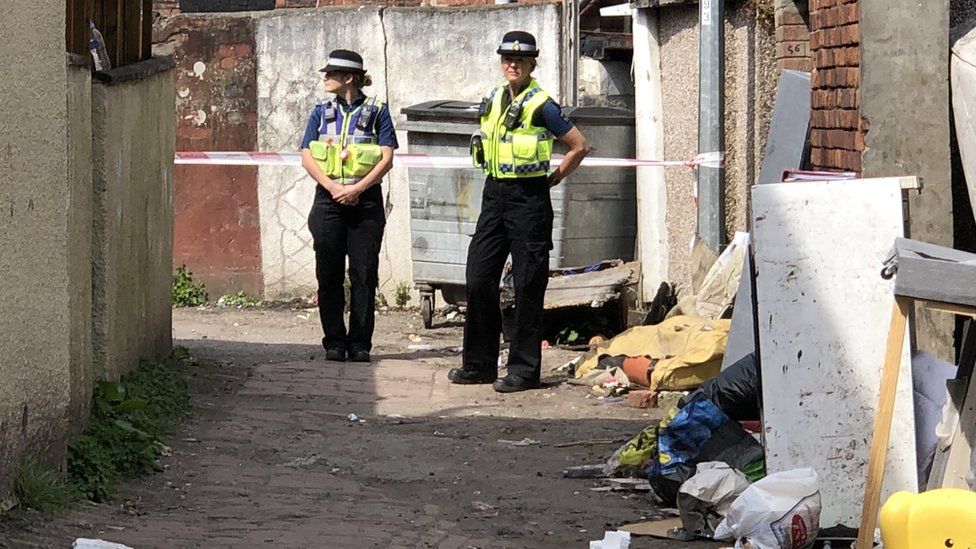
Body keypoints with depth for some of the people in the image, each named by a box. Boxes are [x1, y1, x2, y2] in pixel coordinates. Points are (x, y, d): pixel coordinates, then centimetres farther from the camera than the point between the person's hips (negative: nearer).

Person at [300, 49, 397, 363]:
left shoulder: (376, 112, 3)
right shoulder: (322, 112, 10)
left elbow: (386, 160, -3)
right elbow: (307, 158, 4)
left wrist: (356, 189, -13)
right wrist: (334, 188, -10)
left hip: (366, 201, -2)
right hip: (328, 200, 2)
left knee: (364, 274, -2)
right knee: (329, 274, 1)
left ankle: (360, 343, 3)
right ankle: (334, 341, 6)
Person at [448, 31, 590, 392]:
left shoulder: (541, 105, -9)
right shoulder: (493, 101, 11)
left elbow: (579, 146, -7)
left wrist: (552, 180, -2)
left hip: (528, 199, -7)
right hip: (495, 195, 7)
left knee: (528, 286, -2)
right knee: (478, 278, 6)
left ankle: (524, 370, 2)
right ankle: (480, 363, 15)